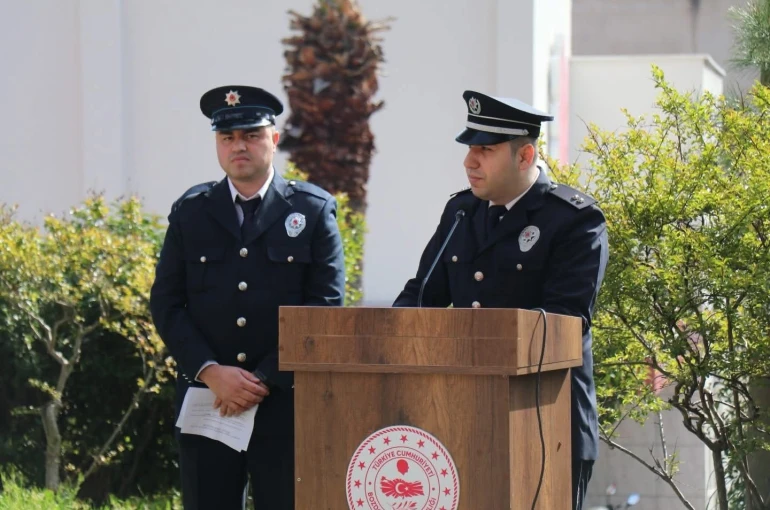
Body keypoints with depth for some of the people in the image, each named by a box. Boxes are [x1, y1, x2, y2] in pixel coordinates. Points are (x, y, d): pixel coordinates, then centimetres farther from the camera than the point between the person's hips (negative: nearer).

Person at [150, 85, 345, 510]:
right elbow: (166, 304, 5)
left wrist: (264, 380, -10)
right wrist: (212, 373, -9)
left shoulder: (313, 211, 4)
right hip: (205, 402, 2)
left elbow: (326, 307, -2)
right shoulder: (190, 211, 10)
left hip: (286, 404, -2)